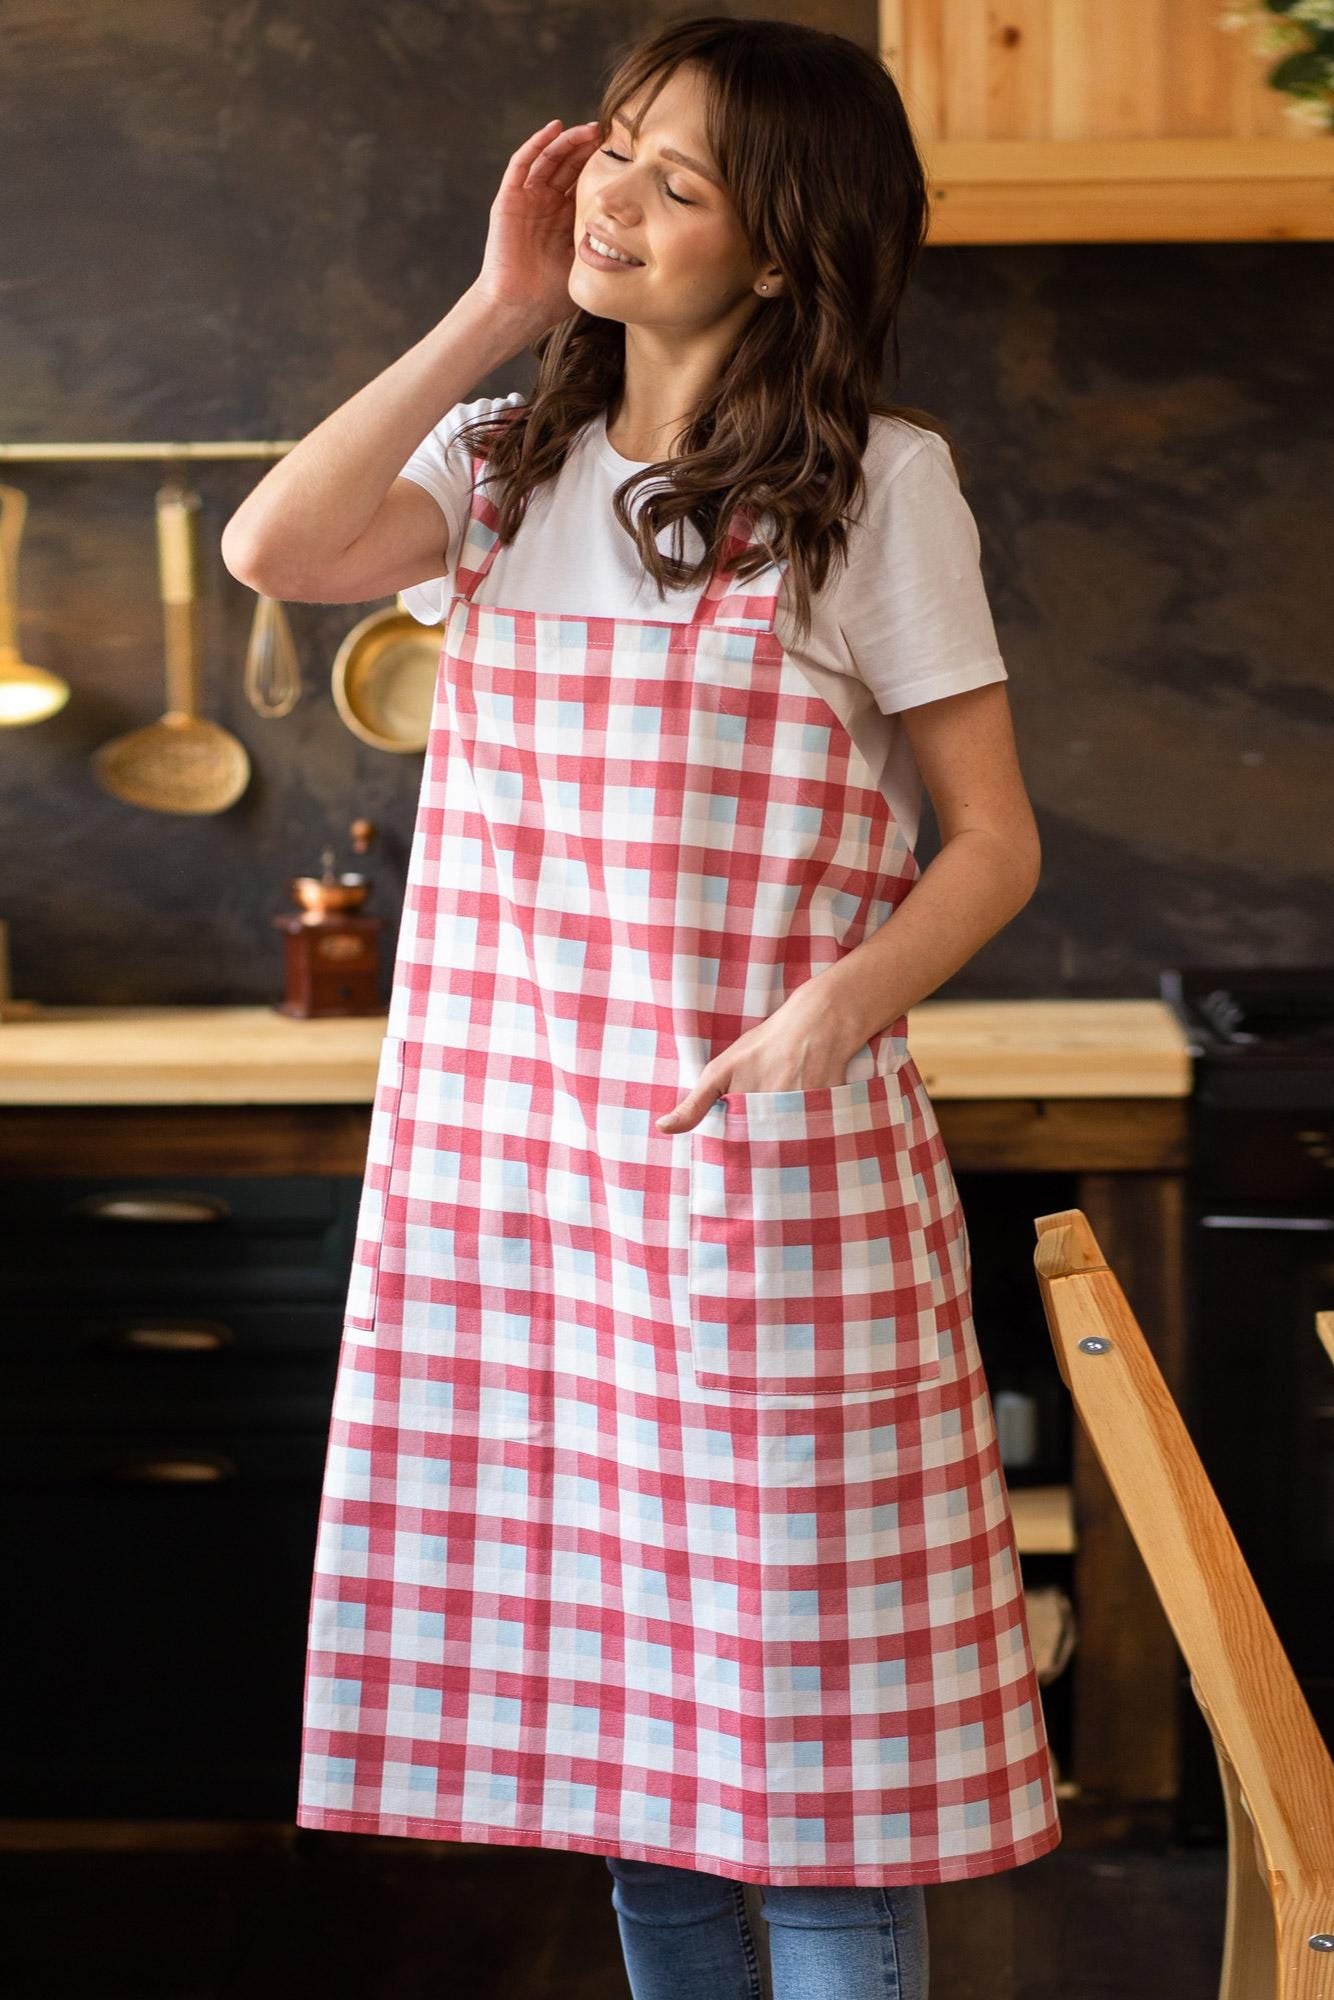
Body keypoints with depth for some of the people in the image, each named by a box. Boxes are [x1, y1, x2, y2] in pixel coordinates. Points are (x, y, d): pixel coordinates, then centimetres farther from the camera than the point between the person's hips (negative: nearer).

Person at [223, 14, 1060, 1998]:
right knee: (607, 1688, 11)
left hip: (769, 1159, -4)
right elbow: (274, 549, -9)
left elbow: (992, 842, -3)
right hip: (514, 1153, 5)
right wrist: (491, 315, -4)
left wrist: (822, 1026, -19)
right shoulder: (509, 459, 11)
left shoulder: (877, 486, -2)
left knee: (800, 1695, -1)